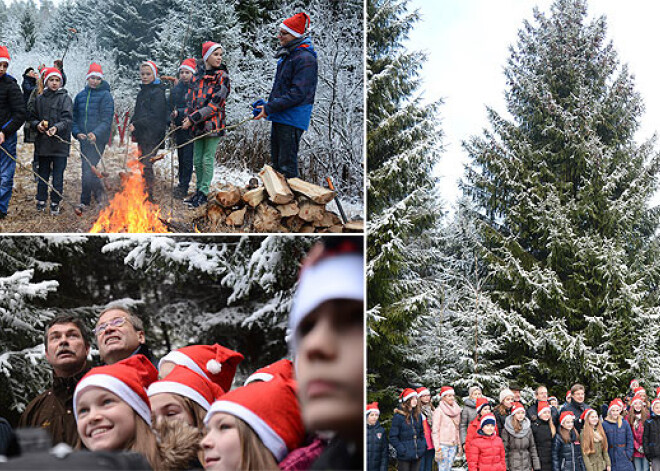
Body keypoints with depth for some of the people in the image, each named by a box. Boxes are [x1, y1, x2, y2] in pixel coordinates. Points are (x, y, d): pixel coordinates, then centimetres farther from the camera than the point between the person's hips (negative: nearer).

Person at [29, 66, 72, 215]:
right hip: (43, 142, 3)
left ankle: (55, 203, 10)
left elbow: (68, 119, -11)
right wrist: (37, 125, -6)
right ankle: (41, 200, 21)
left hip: (60, 143, -3)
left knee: (58, 175, 0)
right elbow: (32, 118, 17)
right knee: (43, 174, 11)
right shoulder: (39, 99, 11)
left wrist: (57, 127, -28)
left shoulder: (65, 98, -1)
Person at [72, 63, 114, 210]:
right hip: (84, 138, 6)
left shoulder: (105, 95, -4)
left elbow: (106, 119, -11)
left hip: (98, 138, -6)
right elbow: (74, 117, 14)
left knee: (89, 169, -13)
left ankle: (85, 201, 0)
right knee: (87, 169, 10)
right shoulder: (80, 96, 12)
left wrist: (96, 133, -25)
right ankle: (99, 192, 28)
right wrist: (77, 132, -4)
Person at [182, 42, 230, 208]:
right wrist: (188, 116, -4)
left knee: (207, 159, -3)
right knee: (197, 160, 9)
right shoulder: (197, 77, 11)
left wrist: (193, 118, -16)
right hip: (198, 125, 5)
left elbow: (214, 104, -13)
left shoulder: (222, 77, -6)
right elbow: (191, 99, 16)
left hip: (213, 124, -5)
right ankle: (199, 191, 19)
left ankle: (203, 193, 3)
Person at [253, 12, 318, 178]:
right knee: (276, 164, 15)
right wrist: (267, 105, 9)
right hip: (279, 118, 10)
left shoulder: (305, 59, -15)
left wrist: (270, 108, -19)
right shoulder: (286, 56, 16)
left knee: (287, 166, -9)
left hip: (293, 120, -10)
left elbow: (297, 94, -21)